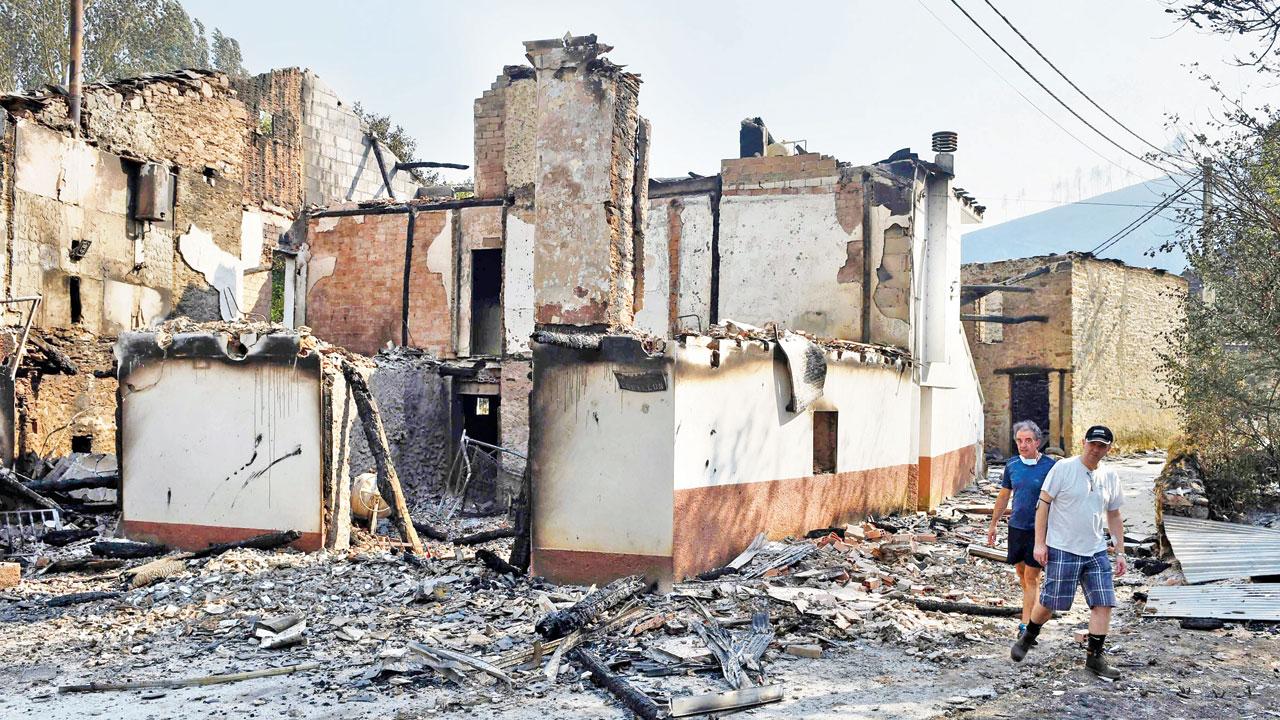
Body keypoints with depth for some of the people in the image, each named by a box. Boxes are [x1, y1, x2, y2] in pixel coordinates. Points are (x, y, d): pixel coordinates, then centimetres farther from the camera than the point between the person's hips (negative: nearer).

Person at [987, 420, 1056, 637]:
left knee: (1031, 577, -4)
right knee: (1021, 573, 15)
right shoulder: (1012, 465, 3)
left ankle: (1026, 625, 0)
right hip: (1016, 526, 5)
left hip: (1039, 529, -5)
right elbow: (1004, 496, 15)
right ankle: (1035, 606, 36)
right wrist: (993, 525, 17)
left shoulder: (1050, 466, -10)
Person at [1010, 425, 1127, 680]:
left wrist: (1120, 552, 12)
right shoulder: (1063, 468, -8)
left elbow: (1114, 517, 17)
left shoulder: (1110, 476, 7)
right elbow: (1043, 504, -6)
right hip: (1062, 549, -5)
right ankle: (1027, 638, 27)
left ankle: (1095, 657, 7)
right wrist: (1039, 543, -10)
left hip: (1096, 551, 5)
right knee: (1049, 603, 0)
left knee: (1104, 603, -3)